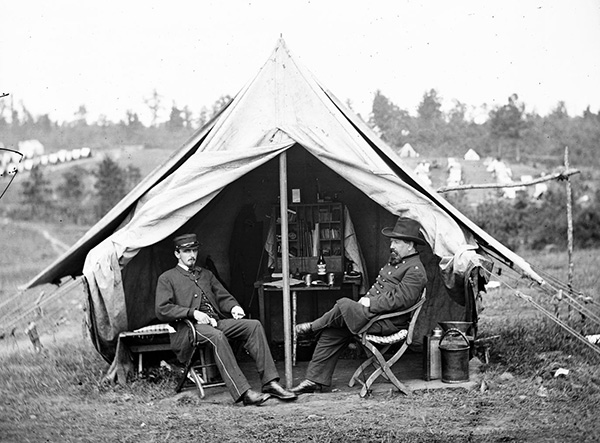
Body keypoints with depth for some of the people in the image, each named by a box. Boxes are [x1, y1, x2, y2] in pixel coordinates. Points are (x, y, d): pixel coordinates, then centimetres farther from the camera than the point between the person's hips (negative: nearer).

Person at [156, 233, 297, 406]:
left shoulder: (206, 274, 28)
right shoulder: (167, 278, 9)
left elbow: (223, 297, 24)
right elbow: (162, 310, -3)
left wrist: (233, 307, -1)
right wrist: (192, 313, -14)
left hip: (217, 321, 6)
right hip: (190, 327, -6)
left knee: (254, 326, -18)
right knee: (216, 336, -38)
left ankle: (270, 383, -24)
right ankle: (243, 393, -45)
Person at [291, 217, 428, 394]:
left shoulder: (415, 270, -11)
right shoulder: (394, 262, 22)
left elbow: (400, 300, -20)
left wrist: (370, 303, -17)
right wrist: (365, 298, 7)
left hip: (388, 323, -10)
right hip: (374, 313, 10)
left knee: (344, 305, -25)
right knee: (332, 333, -3)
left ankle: (313, 327, 1)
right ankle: (315, 380, 0)